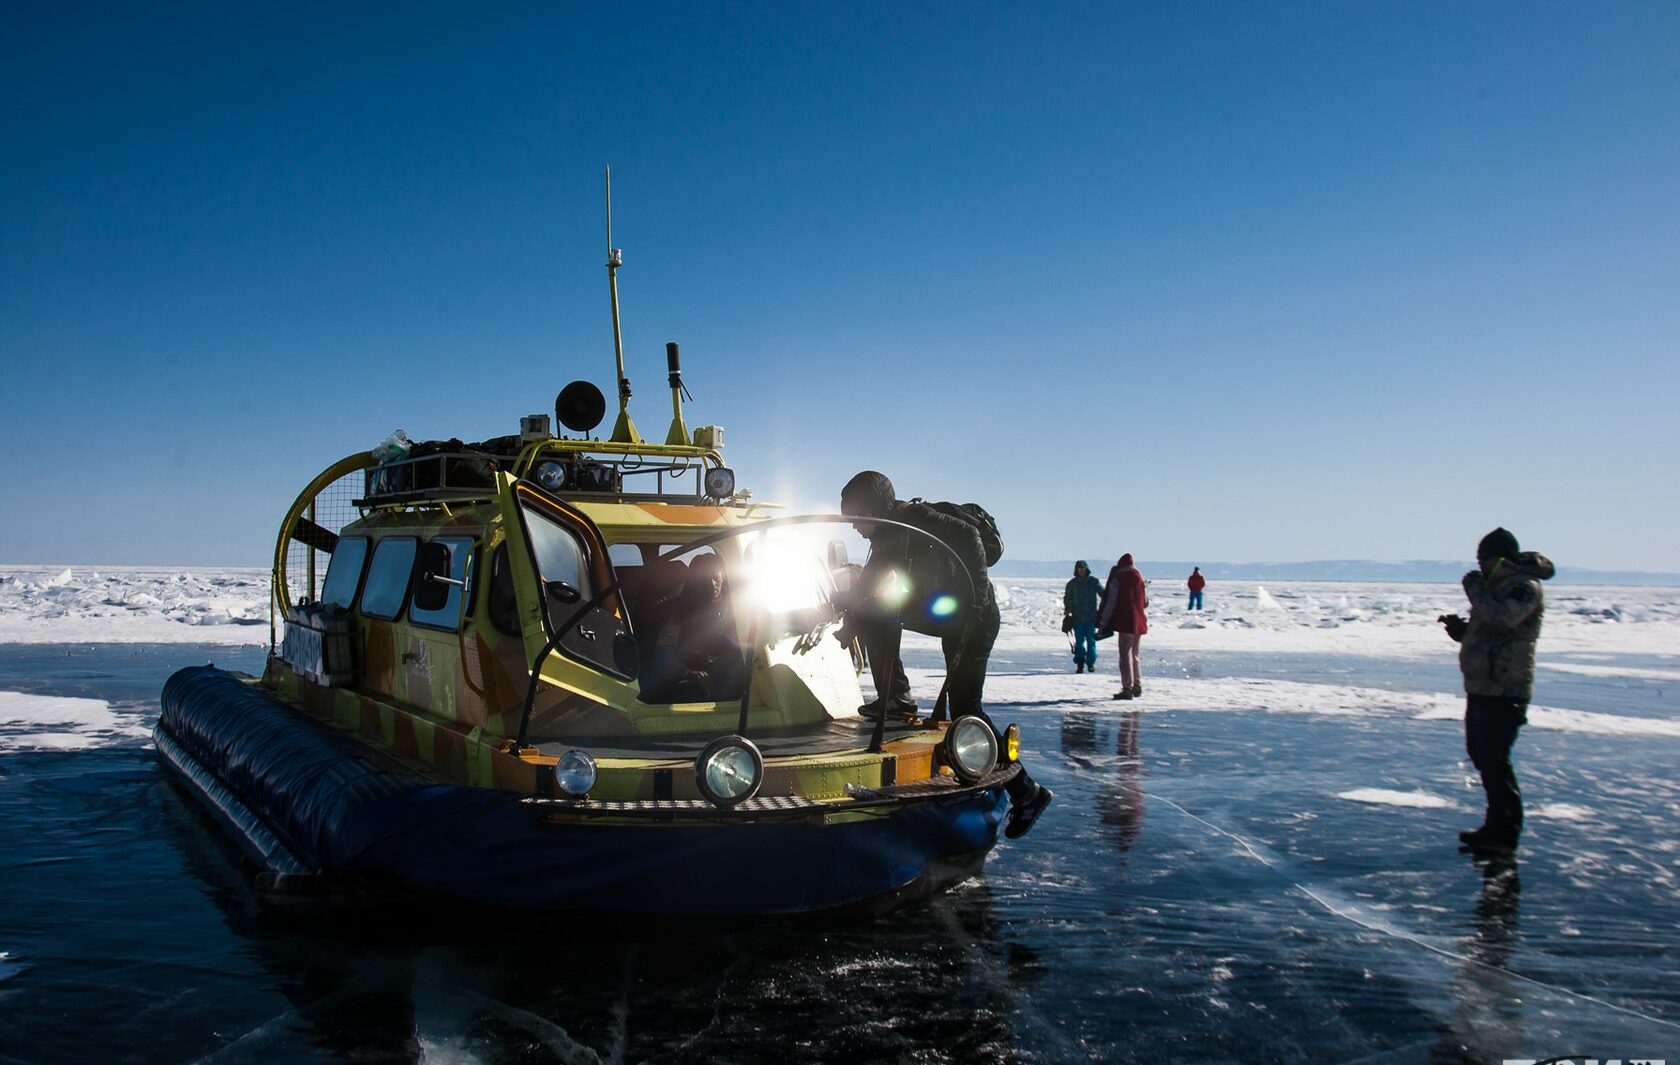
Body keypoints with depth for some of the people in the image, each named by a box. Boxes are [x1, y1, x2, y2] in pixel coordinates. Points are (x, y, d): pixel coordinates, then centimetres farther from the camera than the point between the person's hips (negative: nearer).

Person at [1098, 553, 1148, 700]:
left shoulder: (1117, 578, -7)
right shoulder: (1139, 577, 10)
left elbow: (1110, 602, -11)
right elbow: (1146, 601, 18)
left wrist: (1103, 622, -7)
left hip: (1125, 621, -6)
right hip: (1139, 622, 6)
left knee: (1125, 655, -5)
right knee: (1134, 654, 17)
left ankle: (1127, 689, -8)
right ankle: (1137, 686, 22)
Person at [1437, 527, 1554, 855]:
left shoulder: (1524, 586, -12)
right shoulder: (1497, 585, 19)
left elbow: (1502, 618, -31)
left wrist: (1475, 589, -17)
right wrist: (1459, 628, 9)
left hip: (1504, 691, -11)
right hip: (1482, 686, 11)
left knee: (1494, 760, -10)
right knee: (1482, 755, 15)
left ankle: (1504, 835, -5)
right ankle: (1497, 825, 25)